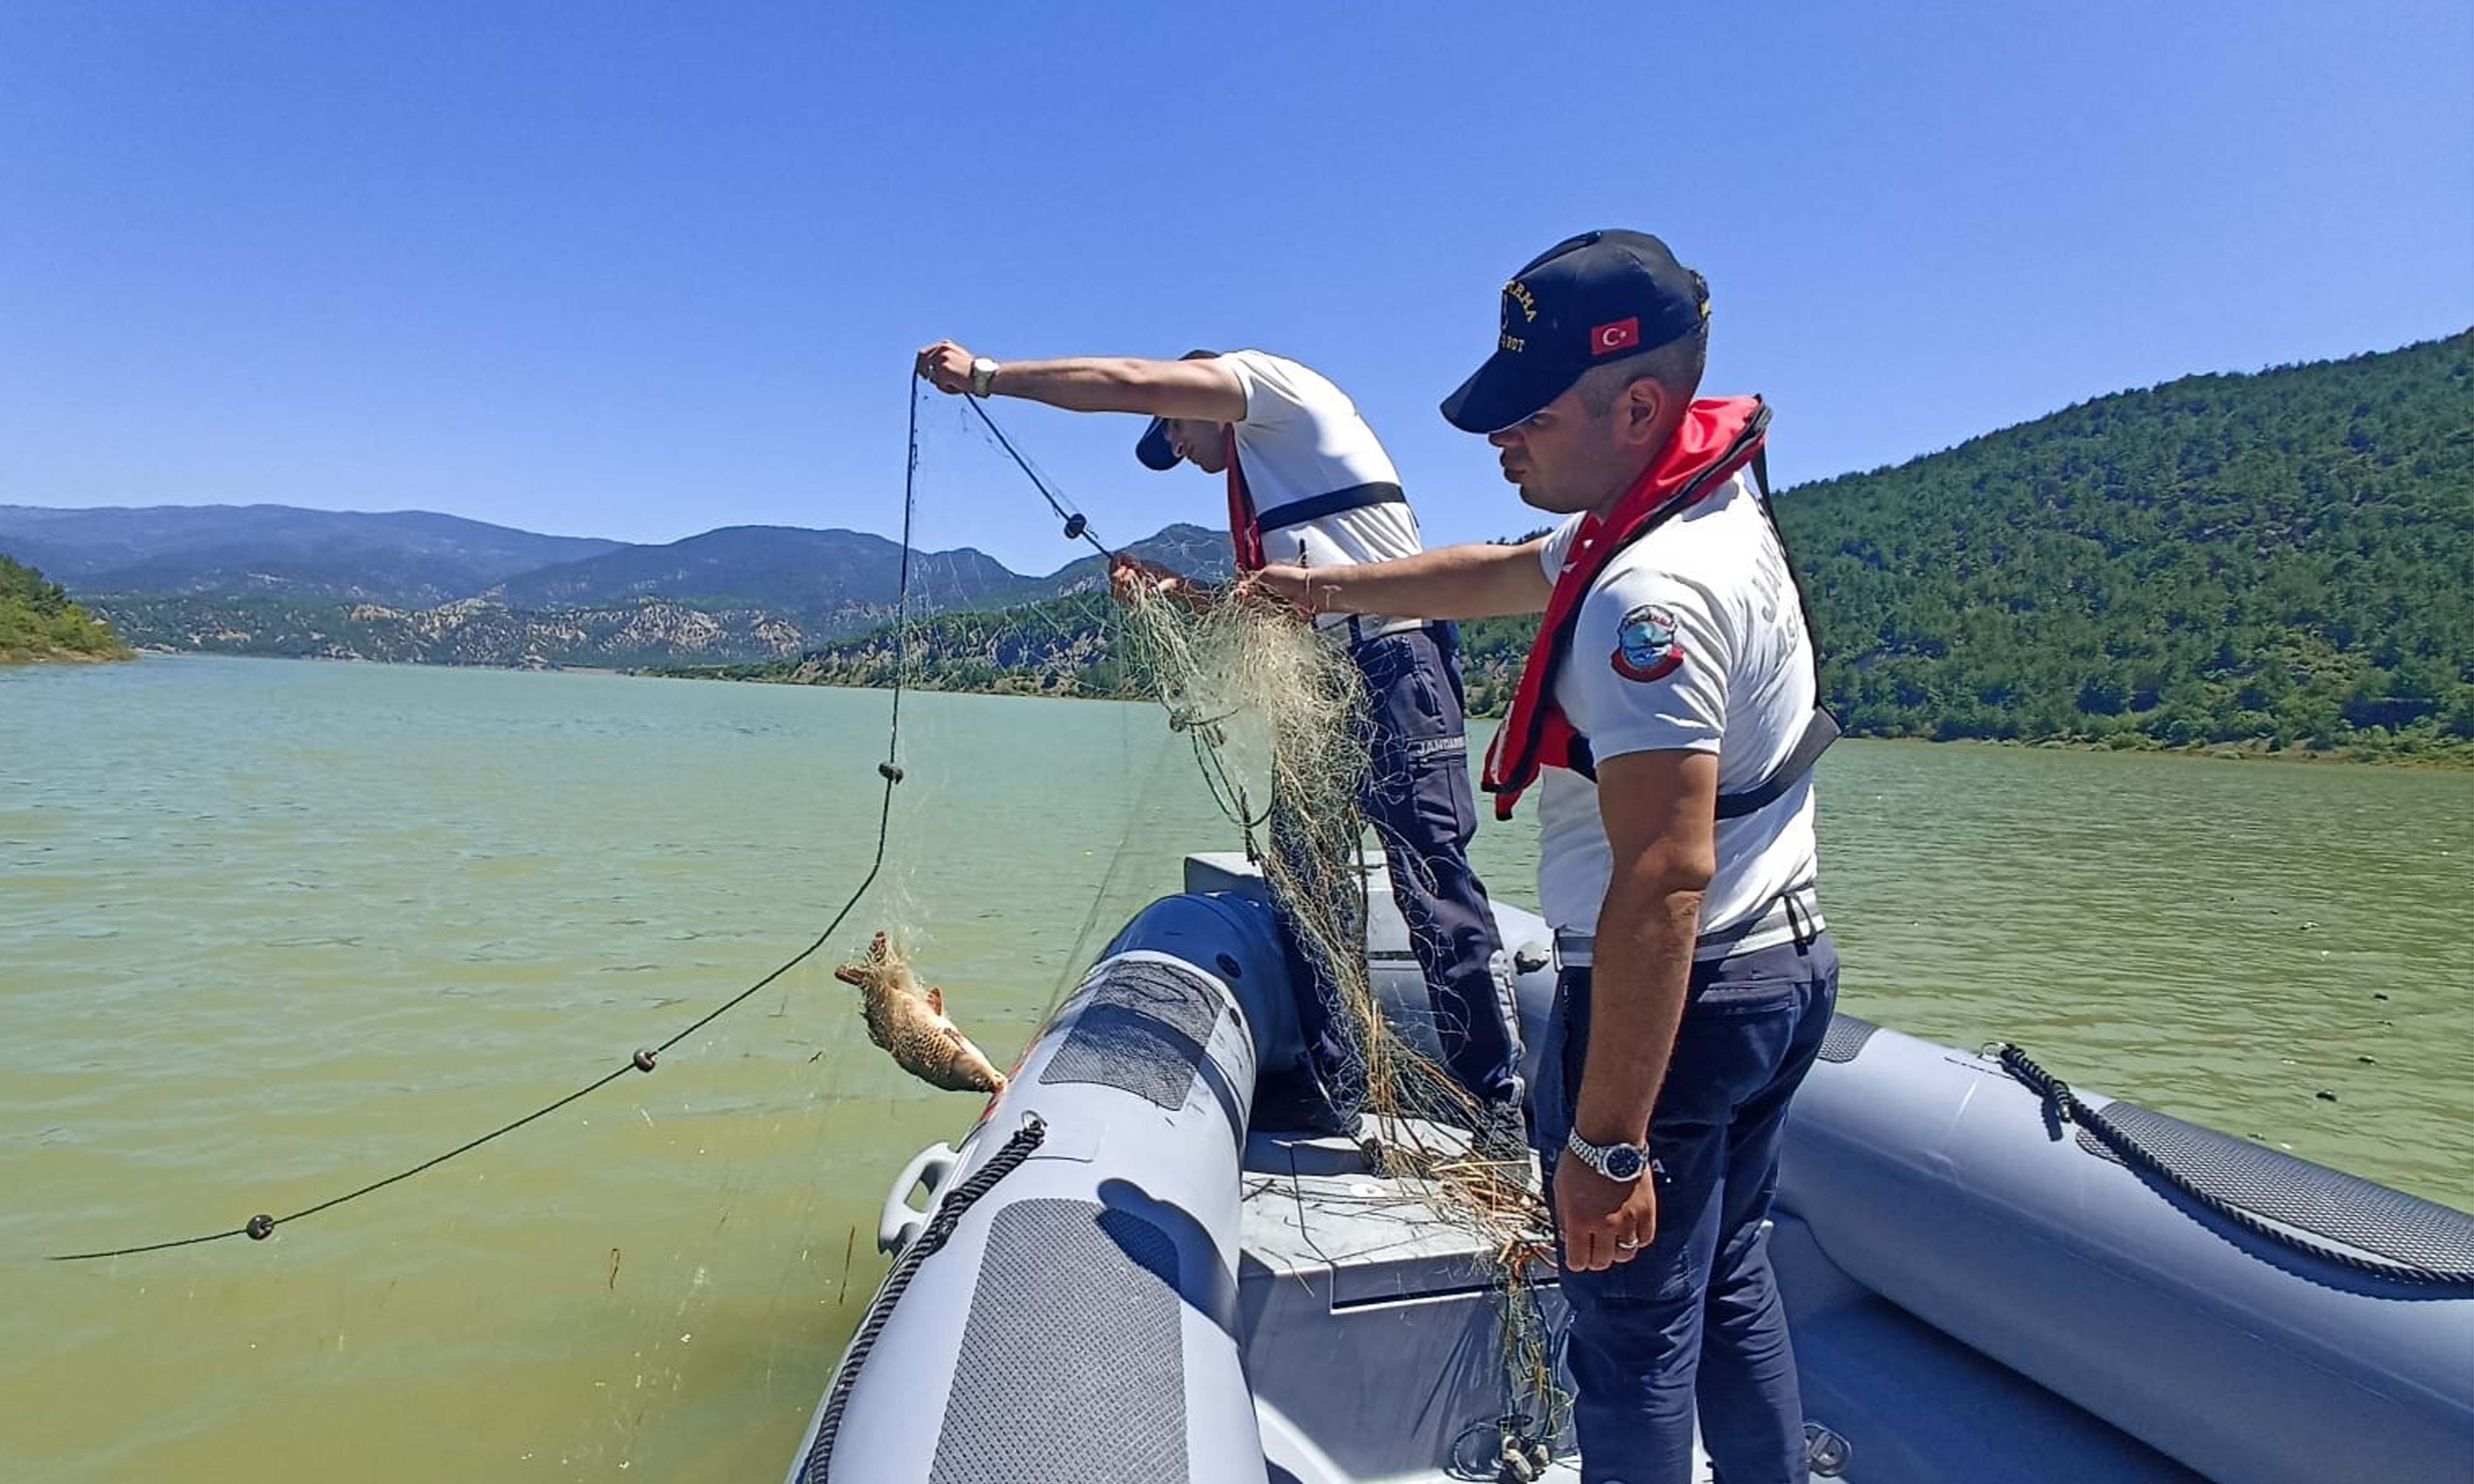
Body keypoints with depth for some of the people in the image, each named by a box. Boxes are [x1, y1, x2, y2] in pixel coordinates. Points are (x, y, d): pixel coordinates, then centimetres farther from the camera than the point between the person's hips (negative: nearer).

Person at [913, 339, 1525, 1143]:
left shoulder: (1268, 378, 6)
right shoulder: (1261, 478, 30)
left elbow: (1131, 382, -4)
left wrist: (988, 375, 3)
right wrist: (1176, 589, 13)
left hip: (1391, 660, -10)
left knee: (1434, 881, -11)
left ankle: (1500, 1105, -6)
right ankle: (1335, 1093, 15)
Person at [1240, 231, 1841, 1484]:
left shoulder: (1652, 594, -26)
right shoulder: (1713, 500, 6)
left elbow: (1666, 878, -31)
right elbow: (1499, 575, 20)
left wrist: (1606, 1144, -28)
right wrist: (1331, 589, 24)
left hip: (1676, 997, -10)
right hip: (1782, 969, 10)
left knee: (1634, 1334, 4)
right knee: (1727, 1283, 24)